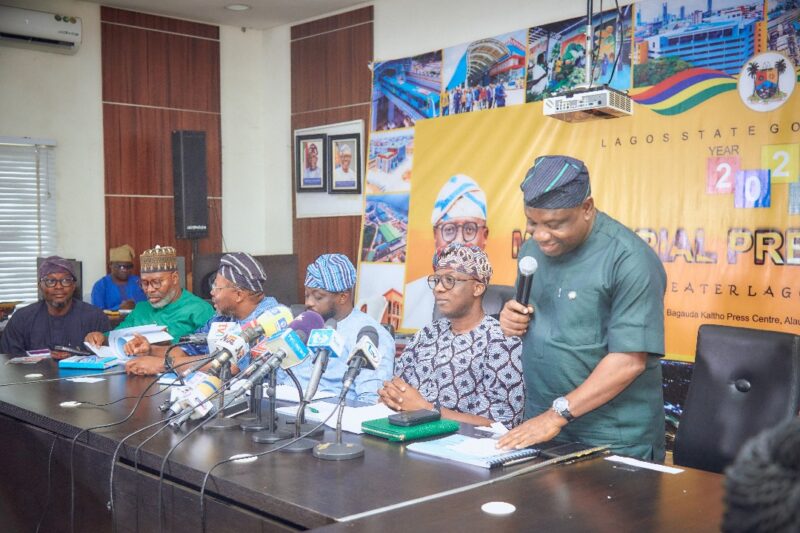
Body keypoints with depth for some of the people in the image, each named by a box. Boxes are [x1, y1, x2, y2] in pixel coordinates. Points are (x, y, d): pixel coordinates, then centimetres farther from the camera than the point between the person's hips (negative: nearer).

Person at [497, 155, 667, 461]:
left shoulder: (630, 261, -17)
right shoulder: (532, 248, 5)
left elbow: (629, 361, -21)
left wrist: (558, 414, -23)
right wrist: (512, 319, -5)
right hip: (539, 425, 6)